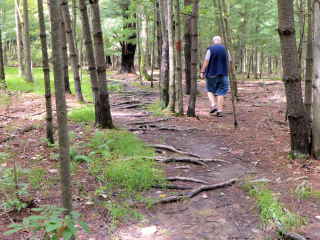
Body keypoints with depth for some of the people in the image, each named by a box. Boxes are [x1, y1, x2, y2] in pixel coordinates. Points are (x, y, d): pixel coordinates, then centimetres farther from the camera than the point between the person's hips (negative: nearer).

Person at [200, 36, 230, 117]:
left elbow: (206, 61, -9)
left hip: (212, 74, -2)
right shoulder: (225, 50, 6)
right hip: (223, 74, 2)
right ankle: (219, 110, 4)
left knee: (210, 90, 13)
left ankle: (213, 105, -7)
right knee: (221, 92, 4)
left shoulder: (210, 49, -4)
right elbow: (229, 62, 8)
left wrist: (202, 72, -2)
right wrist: (228, 73, 19)